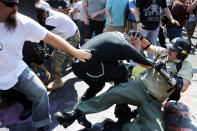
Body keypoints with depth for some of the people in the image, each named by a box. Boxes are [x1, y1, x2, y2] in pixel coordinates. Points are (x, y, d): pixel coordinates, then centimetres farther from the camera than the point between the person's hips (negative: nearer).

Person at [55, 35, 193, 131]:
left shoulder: (185, 65, 0)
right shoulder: (164, 52, 13)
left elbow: (183, 87, -16)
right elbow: (148, 47, 27)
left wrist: (164, 70, -18)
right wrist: (140, 36, 12)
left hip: (153, 102, -2)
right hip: (140, 86, 2)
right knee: (114, 93, -26)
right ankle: (74, 114, -28)